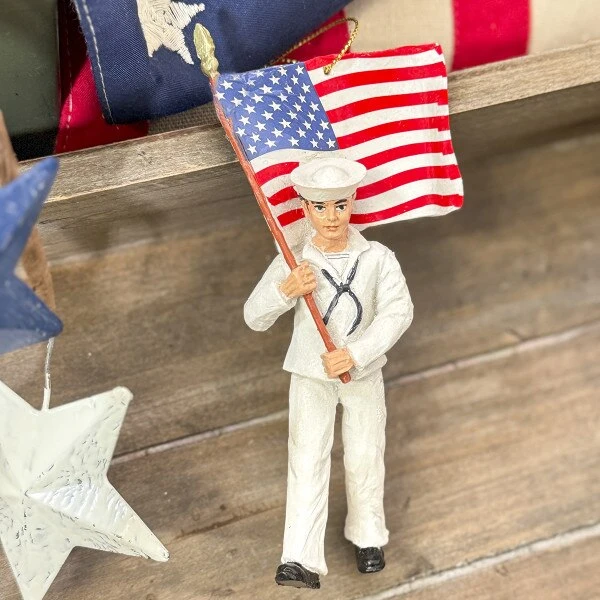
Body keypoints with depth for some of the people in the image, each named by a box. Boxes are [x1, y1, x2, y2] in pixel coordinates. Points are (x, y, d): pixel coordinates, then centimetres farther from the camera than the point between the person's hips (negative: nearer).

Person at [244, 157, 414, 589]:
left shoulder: (378, 258, -12)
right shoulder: (294, 263, -11)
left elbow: (399, 311, -22)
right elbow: (255, 318, -9)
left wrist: (355, 354, -32)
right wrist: (285, 290, -29)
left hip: (363, 374, 1)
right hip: (310, 375, 0)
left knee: (364, 459, 14)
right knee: (307, 464, -4)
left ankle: (368, 537, 36)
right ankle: (302, 561, -4)